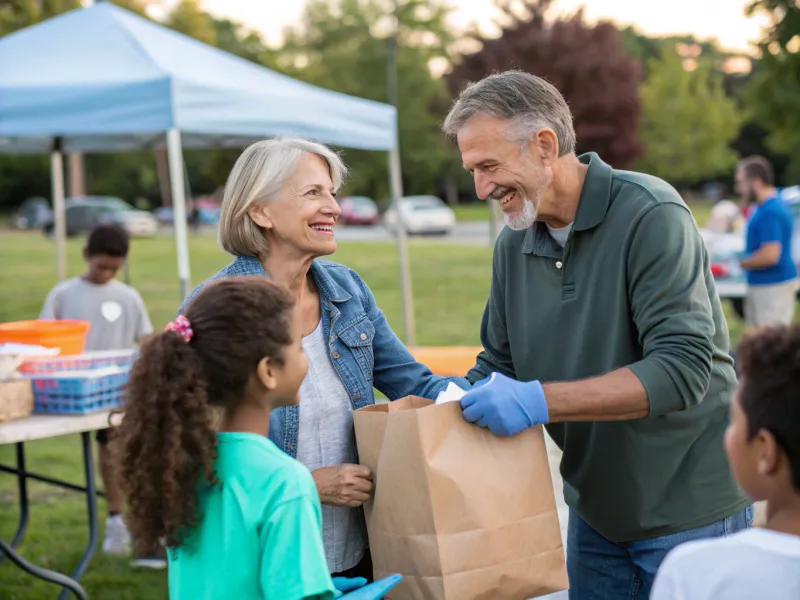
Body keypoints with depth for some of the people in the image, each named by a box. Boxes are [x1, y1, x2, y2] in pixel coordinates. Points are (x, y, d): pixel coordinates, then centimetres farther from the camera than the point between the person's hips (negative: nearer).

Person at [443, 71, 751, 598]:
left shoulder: (649, 214, -19)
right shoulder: (514, 244, 2)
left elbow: (683, 368, -27)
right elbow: (499, 364, 11)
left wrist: (539, 401, -32)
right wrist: (460, 402, -10)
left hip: (688, 509, -6)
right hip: (595, 510, 6)